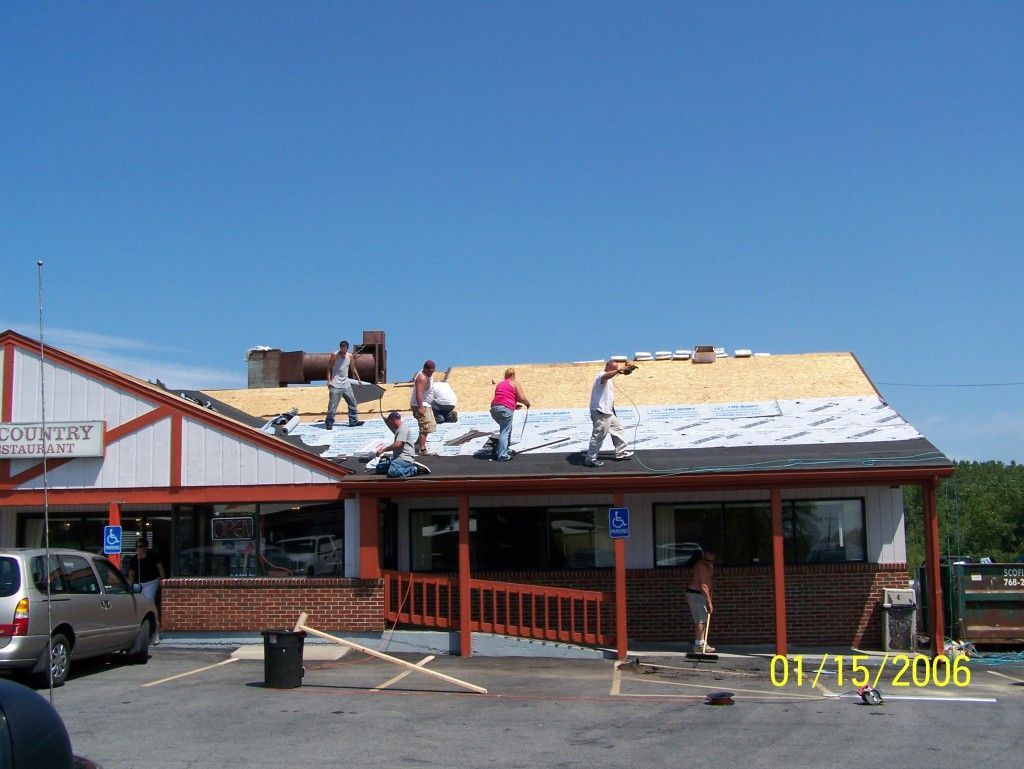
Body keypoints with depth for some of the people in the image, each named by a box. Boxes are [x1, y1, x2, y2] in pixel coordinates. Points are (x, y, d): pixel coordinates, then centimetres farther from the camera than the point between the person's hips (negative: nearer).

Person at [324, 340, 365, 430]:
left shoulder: (350, 356, 5)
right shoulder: (334, 355, -7)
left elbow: (353, 368, 19)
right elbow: (329, 368, -3)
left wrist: (358, 379, 19)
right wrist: (329, 380, -12)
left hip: (346, 384, 5)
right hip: (335, 385, -5)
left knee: (352, 402, 6)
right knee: (332, 405, -7)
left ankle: (353, 421, 15)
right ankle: (329, 423, -2)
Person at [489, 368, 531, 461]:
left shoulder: (499, 384, 26)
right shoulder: (514, 384, 9)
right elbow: (522, 398, 0)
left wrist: (514, 405, 34)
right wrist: (527, 403, 20)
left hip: (494, 407, 6)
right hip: (506, 409, -6)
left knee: (507, 429, 24)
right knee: (504, 432, -6)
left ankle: (505, 450, 26)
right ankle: (502, 456, -12)